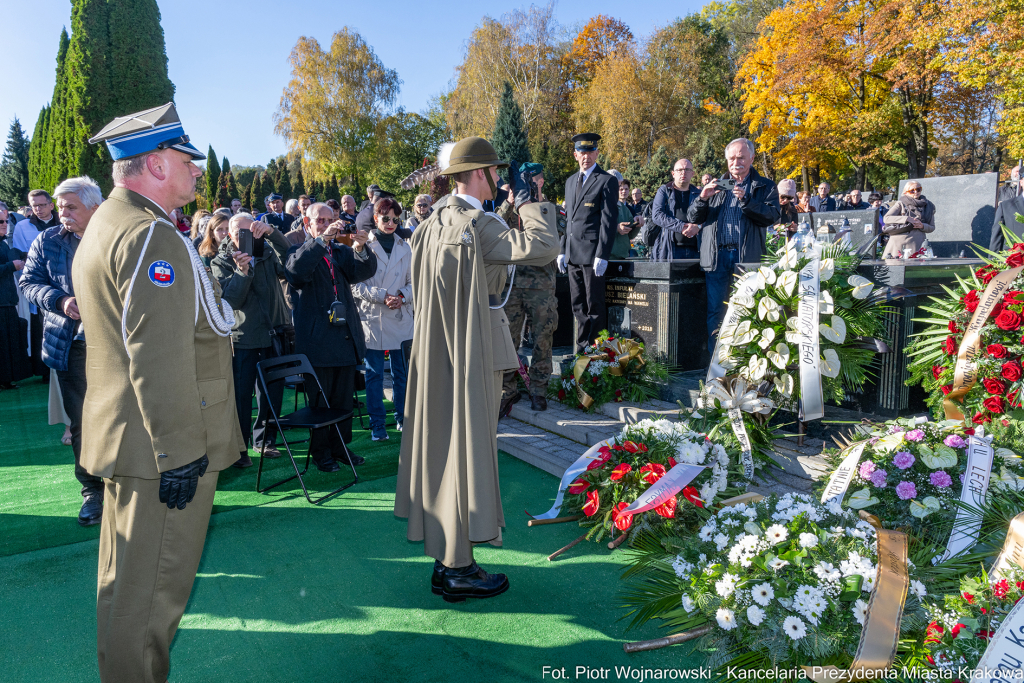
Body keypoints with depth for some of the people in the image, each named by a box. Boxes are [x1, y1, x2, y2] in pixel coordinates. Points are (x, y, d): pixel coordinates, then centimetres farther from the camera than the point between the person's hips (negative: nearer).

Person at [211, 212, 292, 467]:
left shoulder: (267, 252, 6)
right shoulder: (221, 262, 1)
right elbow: (231, 299, -12)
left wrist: (272, 232, -28)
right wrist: (242, 271, -26)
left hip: (273, 333, 3)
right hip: (242, 337, -2)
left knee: (272, 392, 10)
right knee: (241, 394, -2)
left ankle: (264, 440, 26)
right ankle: (238, 447, 11)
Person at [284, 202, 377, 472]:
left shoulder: (342, 251, 13)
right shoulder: (300, 252, 1)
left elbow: (364, 271, -4)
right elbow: (295, 271, -22)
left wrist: (360, 248, -24)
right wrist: (321, 240, -30)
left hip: (346, 336, 5)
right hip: (317, 340, -5)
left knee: (345, 397, 13)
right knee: (320, 399, 4)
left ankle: (340, 446, 26)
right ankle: (321, 451, 16)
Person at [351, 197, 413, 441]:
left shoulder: (405, 247, 10)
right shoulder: (364, 245, 0)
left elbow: (414, 281, 11)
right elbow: (356, 285, -5)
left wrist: (402, 296, -9)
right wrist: (382, 296, -15)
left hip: (401, 318, 3)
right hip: (372, 318, -3)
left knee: (402, 372, 8)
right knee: (374, 374, 2)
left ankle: (403, 418, 23)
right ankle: (377, 424, 11)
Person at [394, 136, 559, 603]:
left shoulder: (431, 225, 11)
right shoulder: (478, 224, -17)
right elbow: (541, 247, -27)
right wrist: (528, 202, -12)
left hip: (435, 353, 9)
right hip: (472, 356, -9)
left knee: (440, 445, 14)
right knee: (467, 450, -1)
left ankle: (445, 556, 26)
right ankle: (458, 570, 10)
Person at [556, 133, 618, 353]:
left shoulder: (607, 181, -3)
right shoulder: (570, 181, 19)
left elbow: (609, 221, -9)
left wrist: (602, 255, -16)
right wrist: (563, 250, 14)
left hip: (592, 252, -7)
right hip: (573, 253, 7)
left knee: (595, 306, -3)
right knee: (578, 305, 9)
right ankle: (582, 349, 17)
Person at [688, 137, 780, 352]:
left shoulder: (765, 187, 12)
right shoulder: (716, 186, 19)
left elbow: (772, 216, -5)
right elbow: (693, 218, 13)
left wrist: (745, 200, -17)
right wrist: (702, 198, -7)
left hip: (747, 257, -2)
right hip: (716, 256, 2)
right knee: (713, 312, 0)